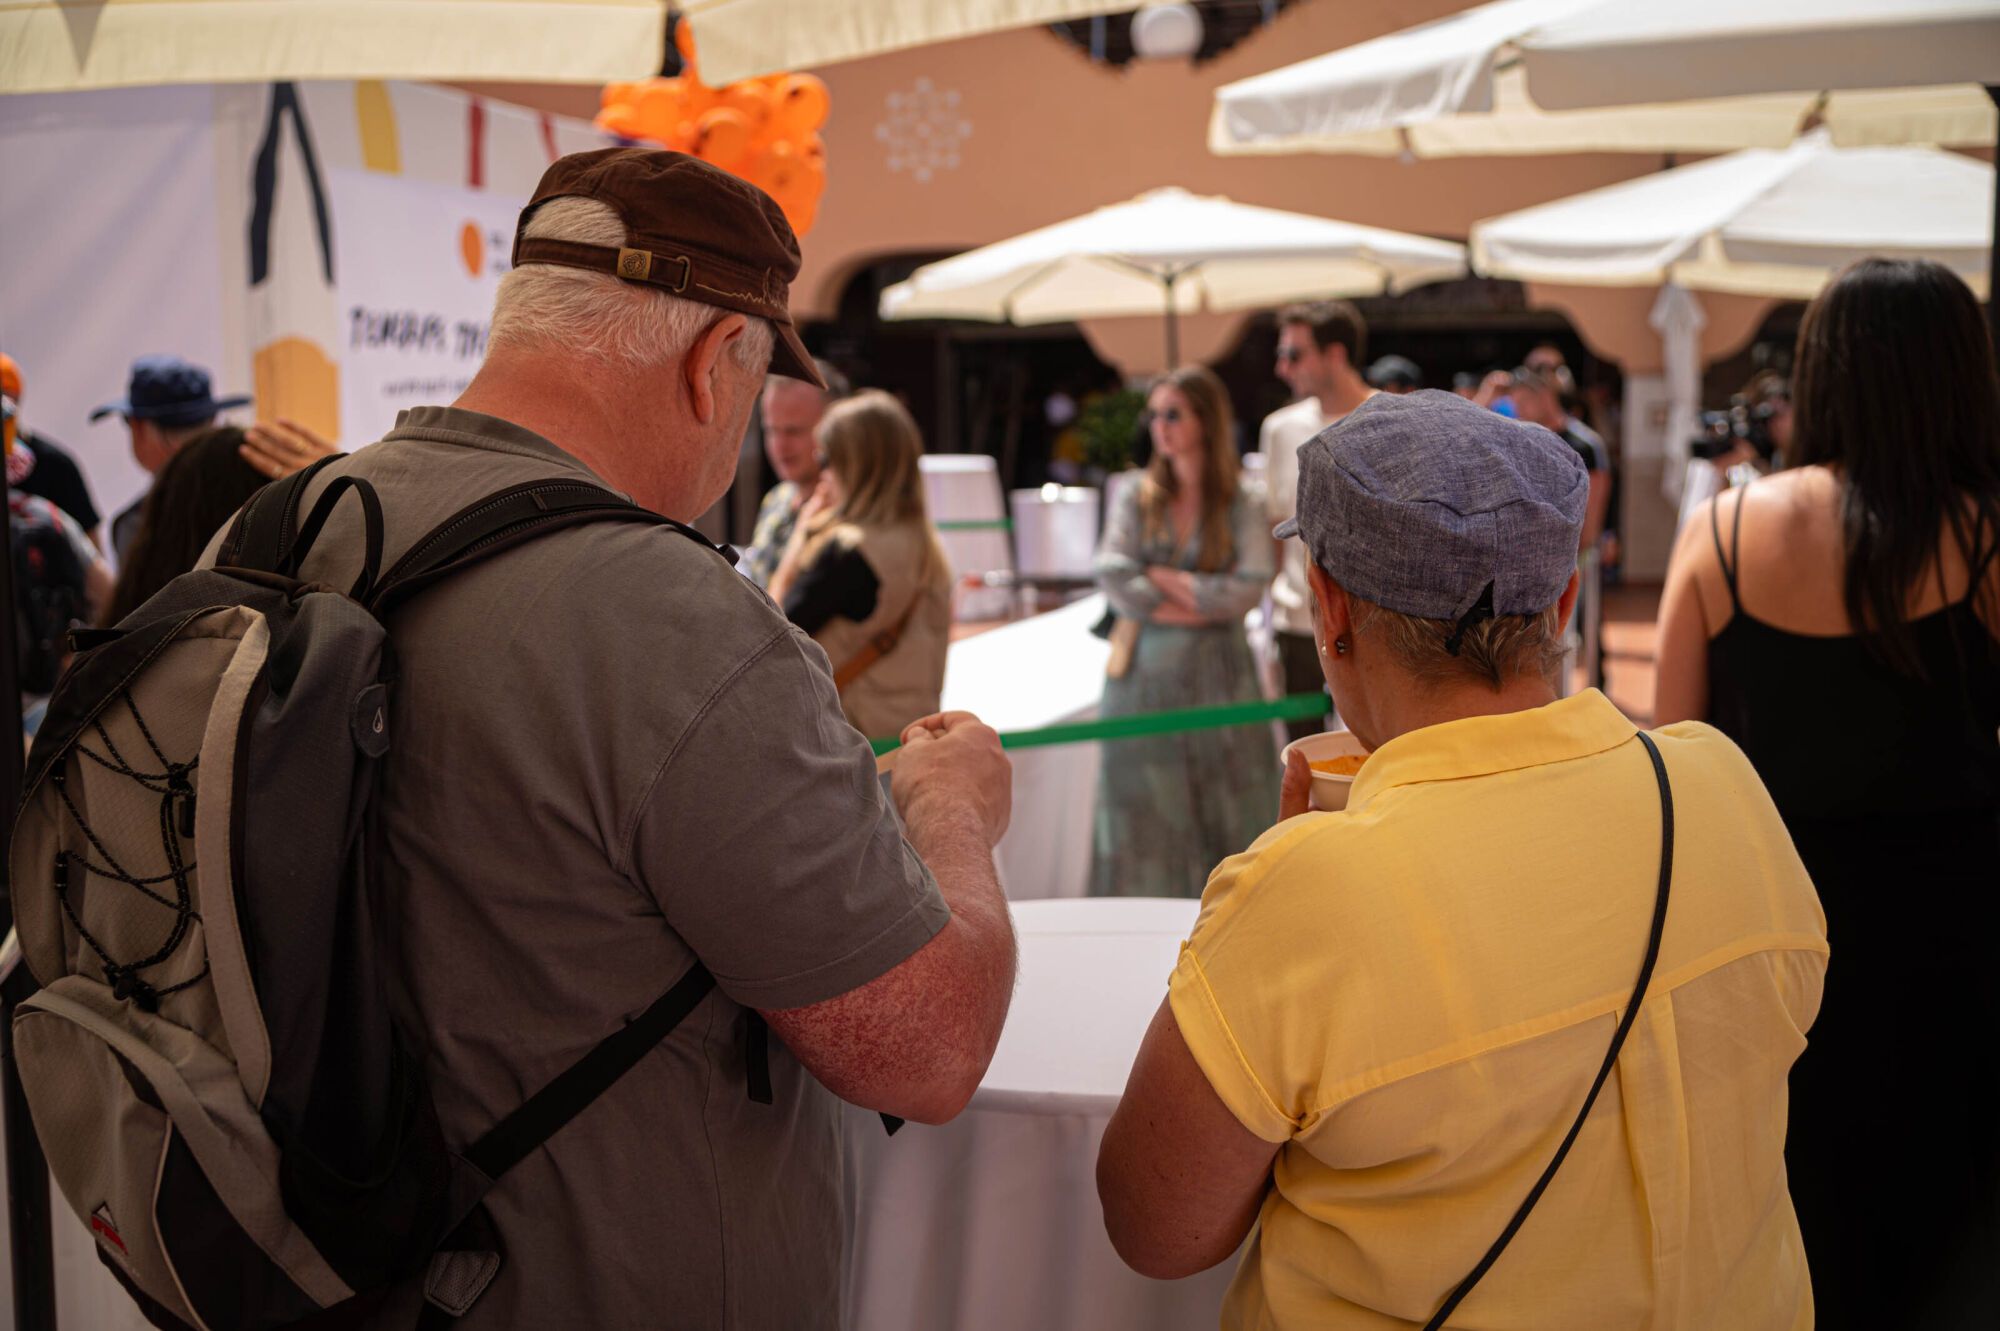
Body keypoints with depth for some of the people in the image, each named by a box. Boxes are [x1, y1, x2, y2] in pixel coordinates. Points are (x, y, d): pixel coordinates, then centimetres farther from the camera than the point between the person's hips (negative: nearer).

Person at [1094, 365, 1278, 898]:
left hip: (1217, 676, -1)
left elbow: (1249, 588, -10)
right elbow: (1113, 578, -6)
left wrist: (1163, 579, -9)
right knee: (1147, 822, 1)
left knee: (1223, 815, 0)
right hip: (1145, 677, 1)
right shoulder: (1135, 498, 7)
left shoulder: (1242, 507, 2)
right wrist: (1201, 600, -11)